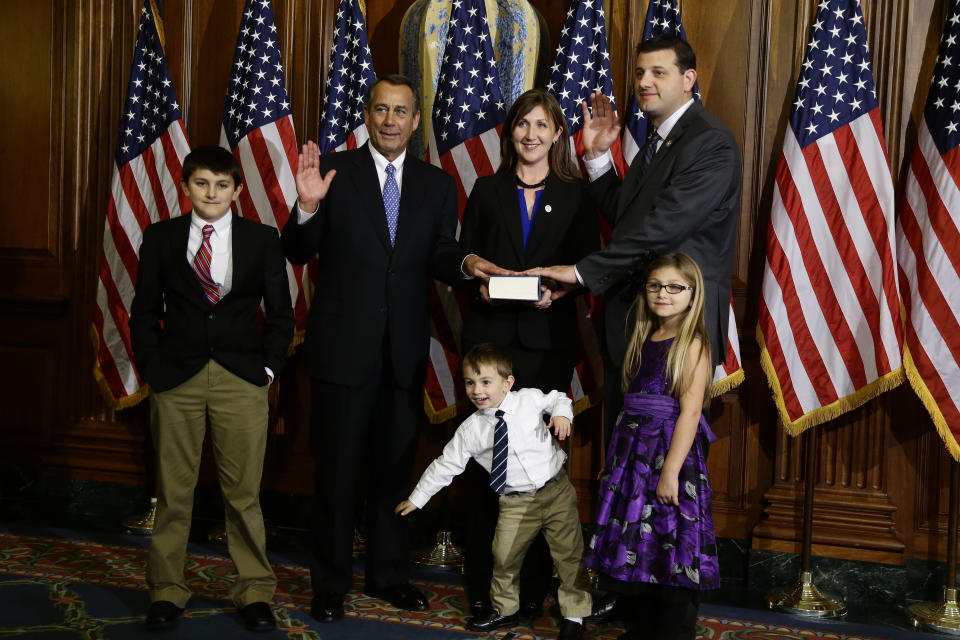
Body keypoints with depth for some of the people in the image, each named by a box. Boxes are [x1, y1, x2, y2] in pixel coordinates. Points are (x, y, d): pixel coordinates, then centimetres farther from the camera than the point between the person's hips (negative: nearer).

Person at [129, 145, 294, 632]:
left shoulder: (262, 239, 4)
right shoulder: (160, 237, 6)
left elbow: (279, 311, 7)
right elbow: (145, 310, 9)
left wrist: (268, 366, -1)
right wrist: (150, 366, 1)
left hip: (242, 380, -1)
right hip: (175, 378, 1)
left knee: (243, 492, 3)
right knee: (173, 491, 6)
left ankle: (254, 591, 16)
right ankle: (166, 591, 19)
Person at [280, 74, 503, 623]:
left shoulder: (437, 185, 6)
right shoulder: (333, 170, -3)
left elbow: (438, 260, 3)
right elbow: (299, 253, -6)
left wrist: (466, 263, -19)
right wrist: (308, 207, -25)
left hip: (405, 350, 3)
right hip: (343, 346, -3)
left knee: (395, 467, 16)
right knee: (337, 469, 7)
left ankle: (389, 573, 32)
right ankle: (331, 583, 21)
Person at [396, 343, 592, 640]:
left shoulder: (529, 399, -7)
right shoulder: (471, 429, -7)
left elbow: (557, 398, 12)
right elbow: (446, 464, 0)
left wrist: (562, 413, -11)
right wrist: (416, 498, 3)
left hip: (557, 490, 0)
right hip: (516, 502, 0)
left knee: (569, 552, 4)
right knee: (504, 555, 0)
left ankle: (574, 613, 23)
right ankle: (504, 609, 26)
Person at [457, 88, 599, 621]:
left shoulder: (576, 197, 7)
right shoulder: (487, 191, 11)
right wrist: (478, 283, -10)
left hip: (547, 342, -1)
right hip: (489, 338, 1)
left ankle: (531, 586, 12)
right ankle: (482, 582, 11)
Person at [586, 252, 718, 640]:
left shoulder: (693, 345, -9)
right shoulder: (643, 339, 11)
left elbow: (690, 411, -16)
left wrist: (671, 470, -21)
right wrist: (615, 458, 11)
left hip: (672, 450, -7)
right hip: (634, 450, 7)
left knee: (672, 543, -2)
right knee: (636, 541, 13)